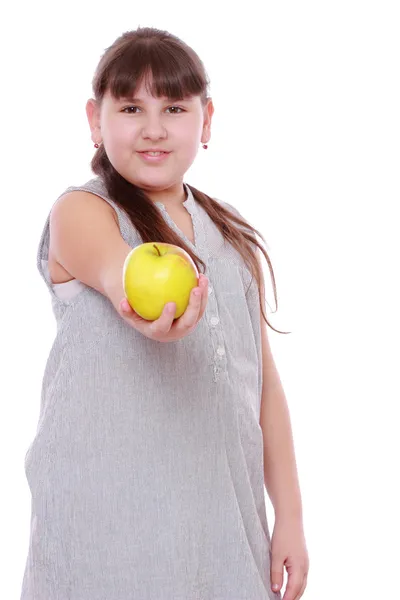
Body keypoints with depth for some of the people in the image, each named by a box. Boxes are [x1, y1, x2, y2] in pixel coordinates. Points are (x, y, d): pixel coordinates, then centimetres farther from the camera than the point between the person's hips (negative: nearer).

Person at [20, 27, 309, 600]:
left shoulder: (234, 237, 10)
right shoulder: (81, 213, -6)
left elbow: (262, 379, 11)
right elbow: (115, 268, -31)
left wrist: (290, 515, 8)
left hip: (225, 516, 5)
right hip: (107, 514, -4)